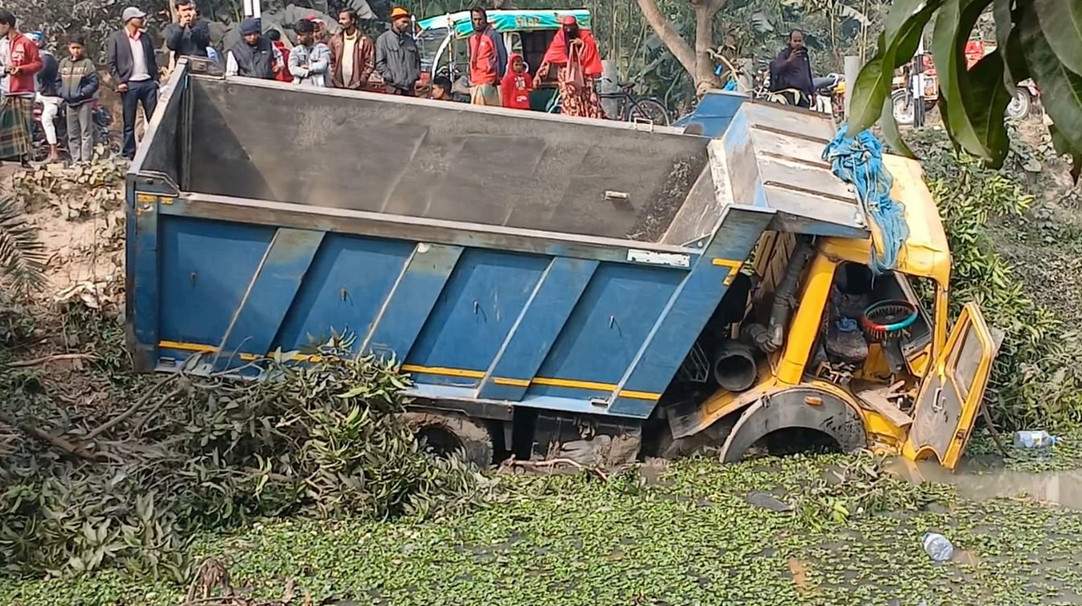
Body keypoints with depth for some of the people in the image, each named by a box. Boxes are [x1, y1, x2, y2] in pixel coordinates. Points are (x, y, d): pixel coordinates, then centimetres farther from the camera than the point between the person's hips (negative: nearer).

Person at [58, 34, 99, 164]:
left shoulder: (87, 63, -5)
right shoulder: (64, 63, 10)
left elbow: (94, 83, -9)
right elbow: (59, 81, 16)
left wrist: (82, 93, -16)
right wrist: (62, 93, 1)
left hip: (84, 103, -6)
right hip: (69, 103, 6)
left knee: (86, 132, -4)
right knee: (72, 134, 9)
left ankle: (86, 159, -3)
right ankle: (76, 160, 15)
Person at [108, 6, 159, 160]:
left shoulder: (145, 36, 14)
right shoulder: (116, 38, 0)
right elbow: (111, 63, -2)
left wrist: (155, 79, 6)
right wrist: (119, 82, -11)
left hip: (148, 83, 4)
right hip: (129, 85, -4)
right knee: (129, 123, 1)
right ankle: (129, 154, 6)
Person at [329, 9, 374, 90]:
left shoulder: (364, 40, -1)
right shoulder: (335, 39, 10)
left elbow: (370, 63, -2)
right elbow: (330, 61, 11)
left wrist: (362, 80, -9)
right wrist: (332, 77, 0)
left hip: (356, 87, -3)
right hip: (338, 86, 3)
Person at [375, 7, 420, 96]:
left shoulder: (410, 39, 16)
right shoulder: (383, 39, -1)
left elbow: (417, 59, 24)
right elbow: (380, 62, -6)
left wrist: (417, 75, 10)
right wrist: (390, 78, -12)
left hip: (410, 87, 5)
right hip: (393, 87, -5)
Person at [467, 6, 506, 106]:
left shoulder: (492, 34, -6)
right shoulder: (472, 38, 18)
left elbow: (501, 56, -9)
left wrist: (498, 77, -13)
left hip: (488, 82, -8)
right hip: (475, 83, 8)